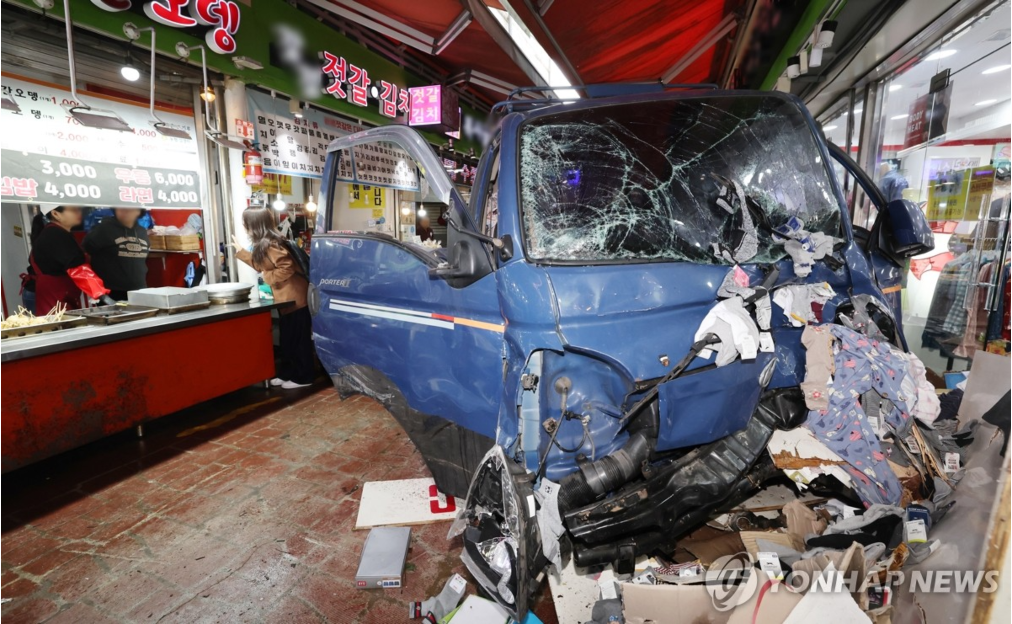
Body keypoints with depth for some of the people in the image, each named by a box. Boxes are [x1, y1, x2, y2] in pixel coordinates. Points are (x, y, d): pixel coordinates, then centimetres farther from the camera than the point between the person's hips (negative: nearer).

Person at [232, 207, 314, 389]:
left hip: (294, 298, -11)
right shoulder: (264, 245, 13)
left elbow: (287, 268, -27)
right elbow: (261, 264, 26)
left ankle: (303, 378, 8)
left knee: (298, 340, -2)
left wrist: (269, 277, -16)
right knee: (287, 339, 17)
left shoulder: (271, 245, -19)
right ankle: (287, 374, 28)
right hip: (287, 299, 11)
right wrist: (240, 251, 26)